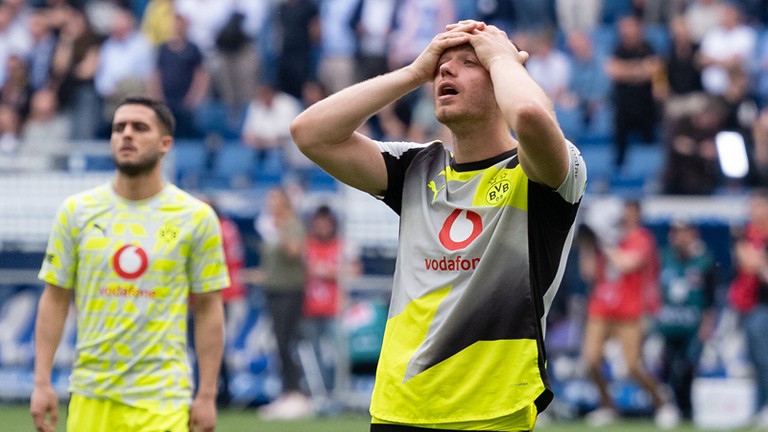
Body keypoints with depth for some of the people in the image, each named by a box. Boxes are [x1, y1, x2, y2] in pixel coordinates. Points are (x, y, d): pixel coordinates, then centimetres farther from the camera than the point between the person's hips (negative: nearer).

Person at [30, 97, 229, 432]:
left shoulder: (196, 217, 2)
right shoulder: (76, 211, 6)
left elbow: (208, 309, 4)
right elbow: (55, 300, 8)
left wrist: (207, 395, -1)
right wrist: (42, 383, 1)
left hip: (162, 401, -2)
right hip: (90, 398, 2)